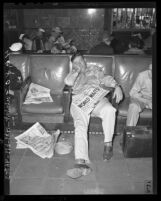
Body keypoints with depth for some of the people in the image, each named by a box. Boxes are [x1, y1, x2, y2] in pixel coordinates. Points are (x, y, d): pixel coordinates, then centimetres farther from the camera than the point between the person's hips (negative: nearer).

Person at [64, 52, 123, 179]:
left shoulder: (94, 69, 30)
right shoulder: (73, 74, 29)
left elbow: (106, 79, 13)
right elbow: (68, 82, 4)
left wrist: (117, 86, -5)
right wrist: (77, 70, 14)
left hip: (98, 98, 0)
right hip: (79, 102, 0)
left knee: (109, 109, -34)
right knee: (80, 125, -28)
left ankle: (108, 144, -20)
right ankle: (81, 162, -41)